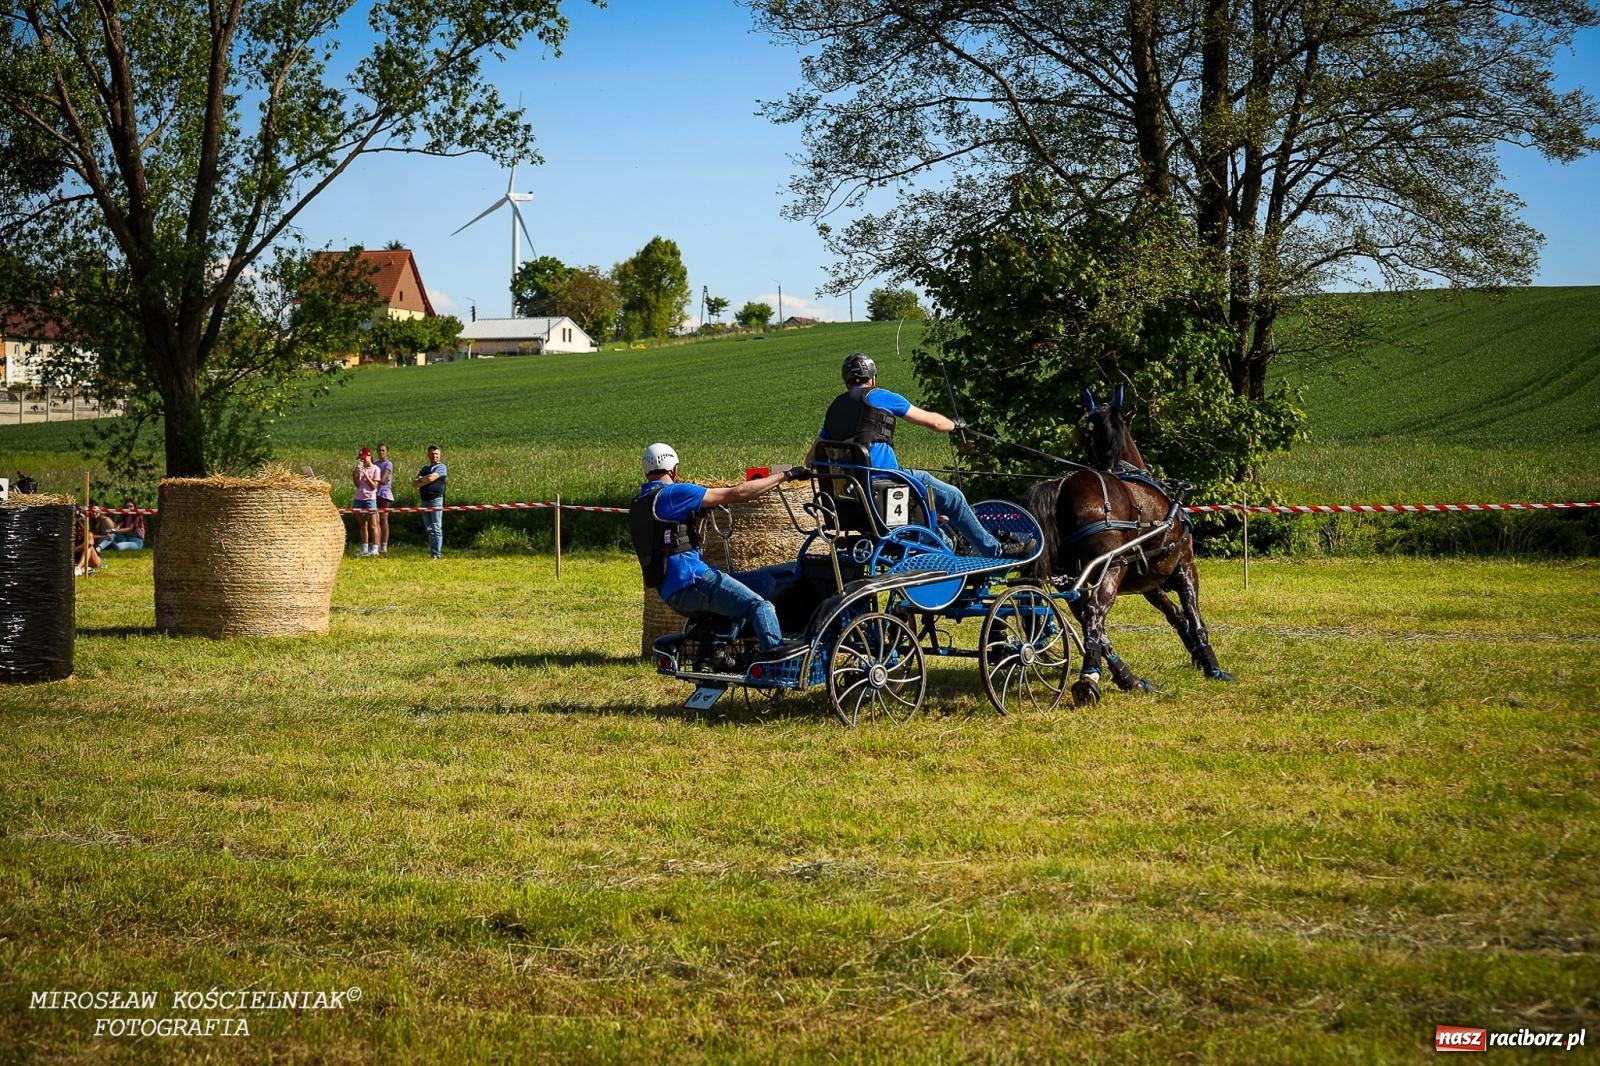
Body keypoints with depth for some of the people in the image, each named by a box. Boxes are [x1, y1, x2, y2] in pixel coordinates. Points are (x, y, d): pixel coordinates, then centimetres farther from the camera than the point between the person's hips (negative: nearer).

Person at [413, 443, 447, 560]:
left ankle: (436, 553, -10)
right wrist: (424, 480, -7)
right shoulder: (424, 469, 22)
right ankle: (431, 551, 13)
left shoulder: (441, 467, 0)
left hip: (436, 499, -7)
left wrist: (419, 480, 4)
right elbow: (414, 482, 12)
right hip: (424, 500, 7)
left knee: (436, 528, -9)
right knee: (428, 529, 9)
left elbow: (431, 478, -14)